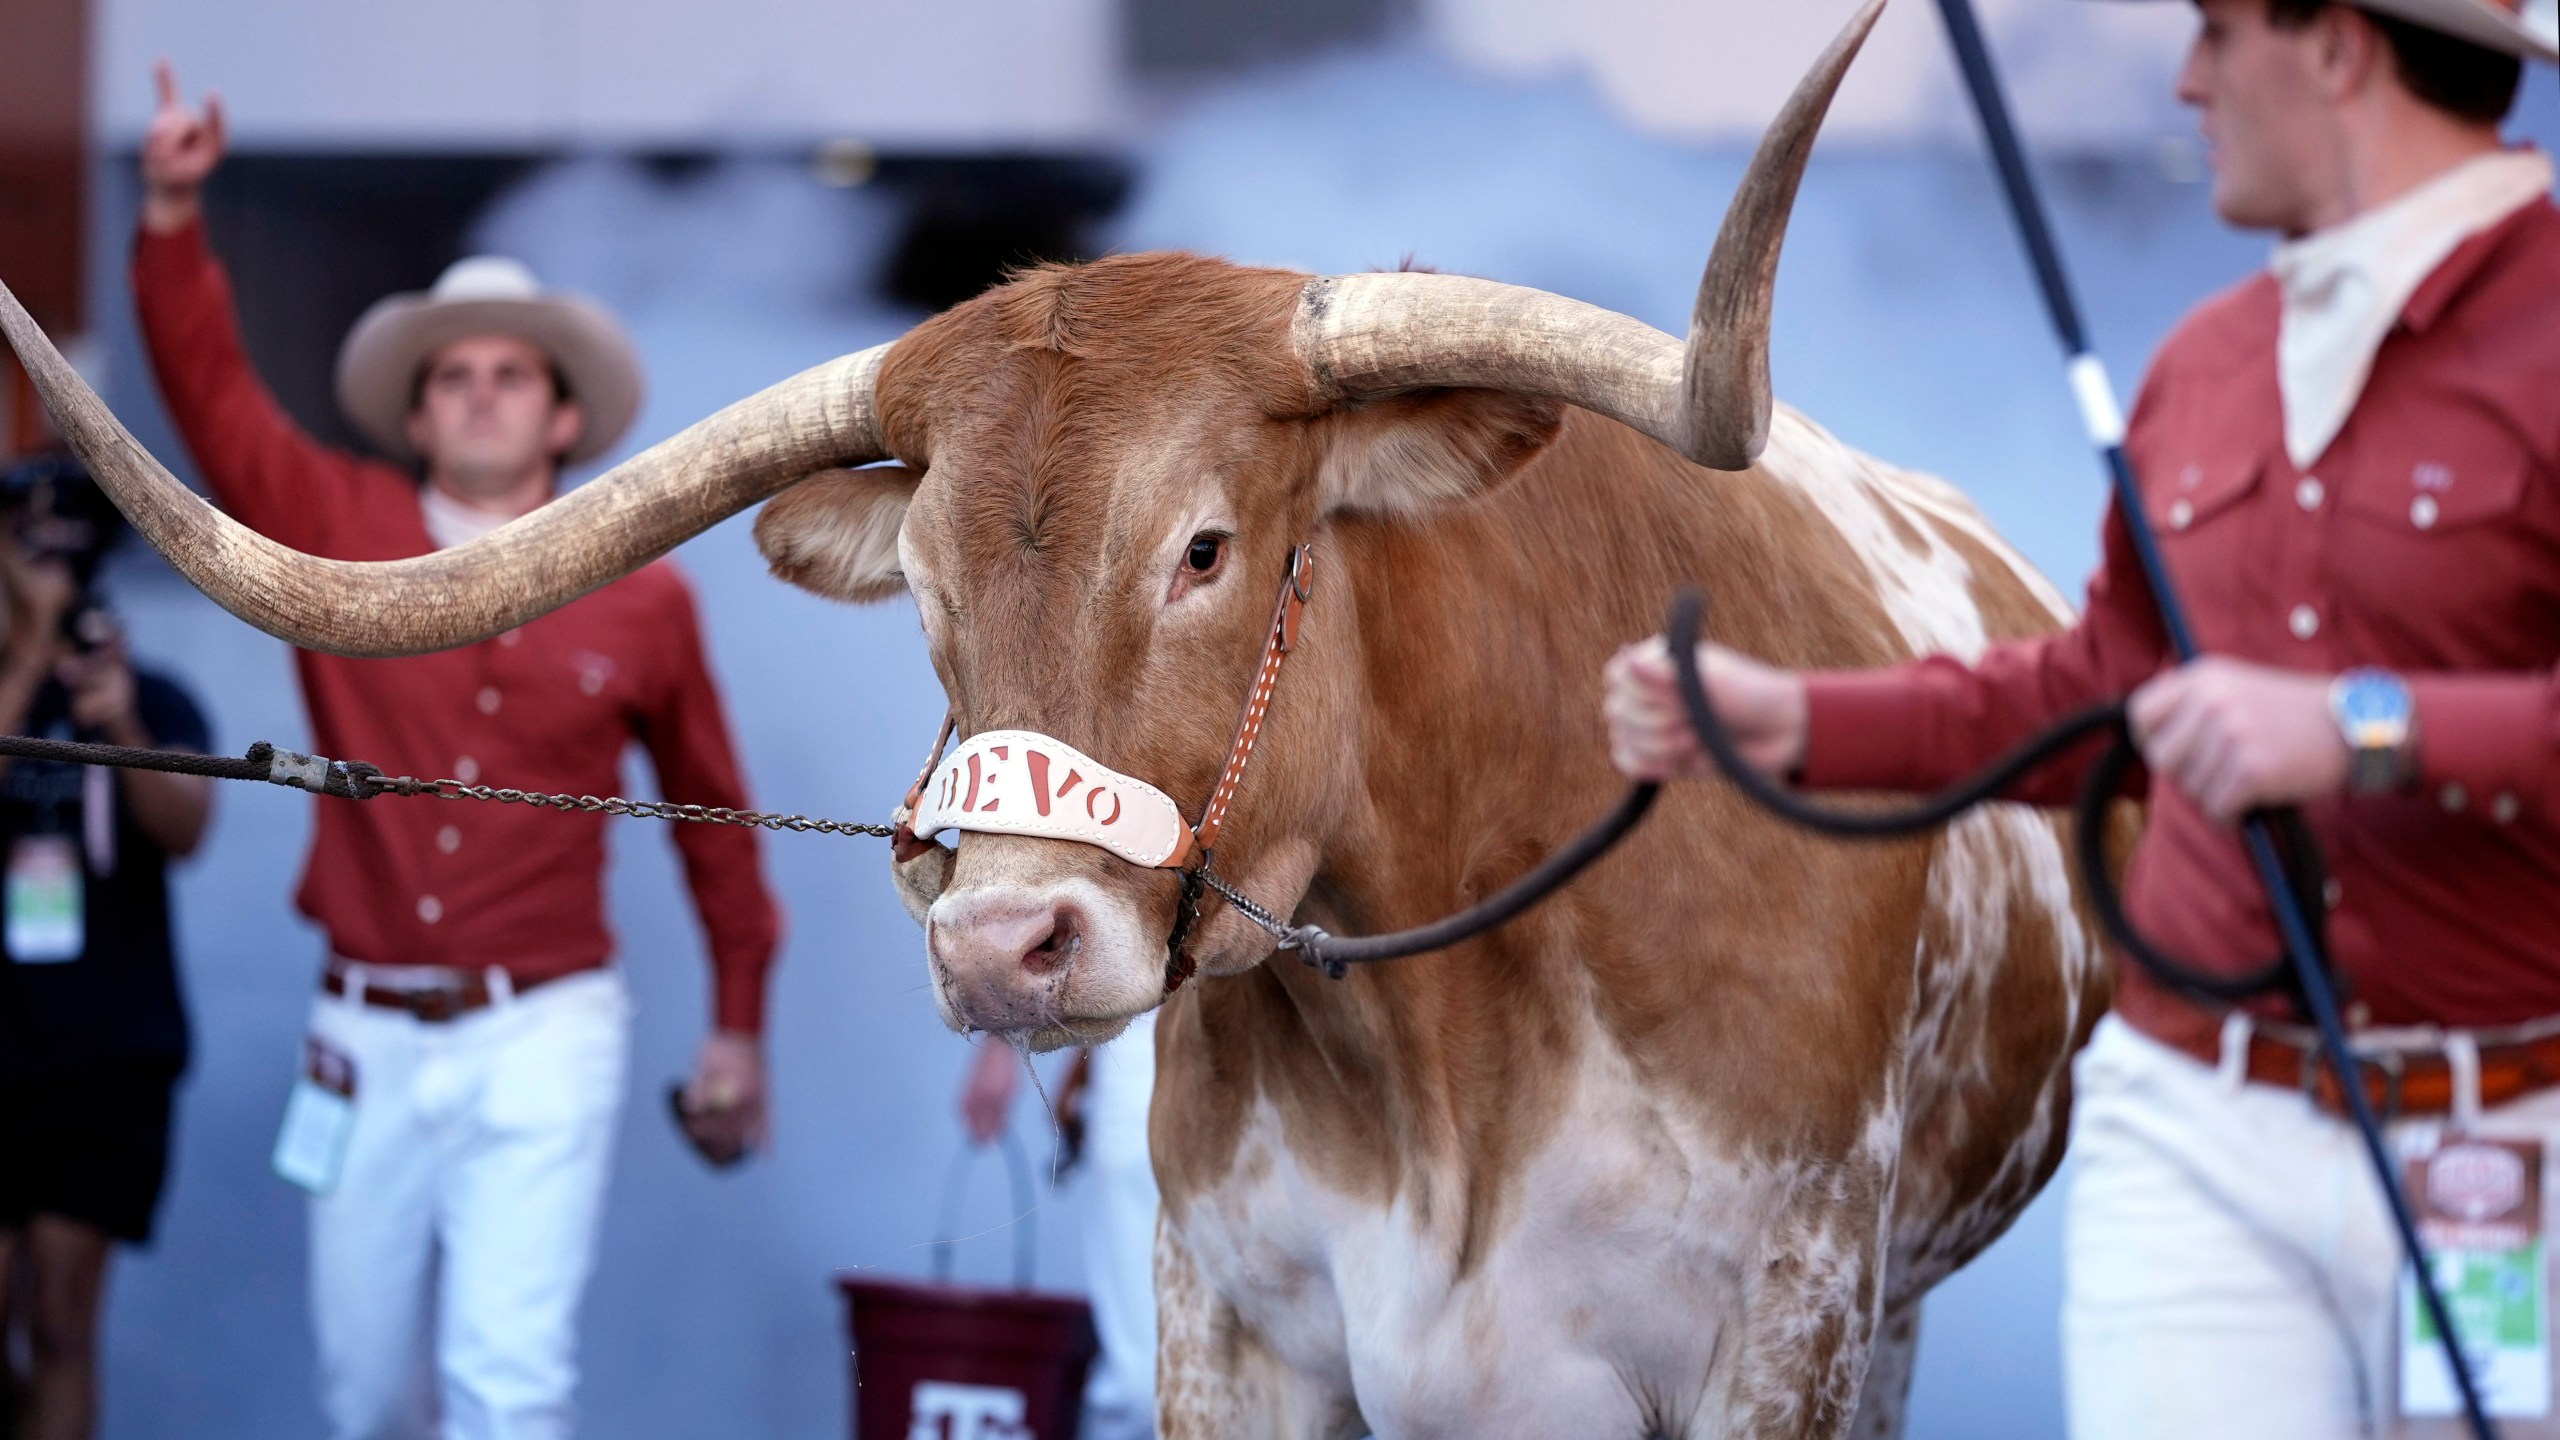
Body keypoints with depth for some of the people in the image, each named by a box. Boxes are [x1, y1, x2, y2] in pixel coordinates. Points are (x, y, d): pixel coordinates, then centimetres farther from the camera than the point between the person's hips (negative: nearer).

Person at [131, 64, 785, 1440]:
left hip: (542, 1037, -2)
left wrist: (739, 1025, 16)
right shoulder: (336, 531, 4)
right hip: (370, 1038, 3)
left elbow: (710, 811, 12)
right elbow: (209, 385, -5)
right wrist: (173, 214, -20)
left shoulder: (642, 602, 1)